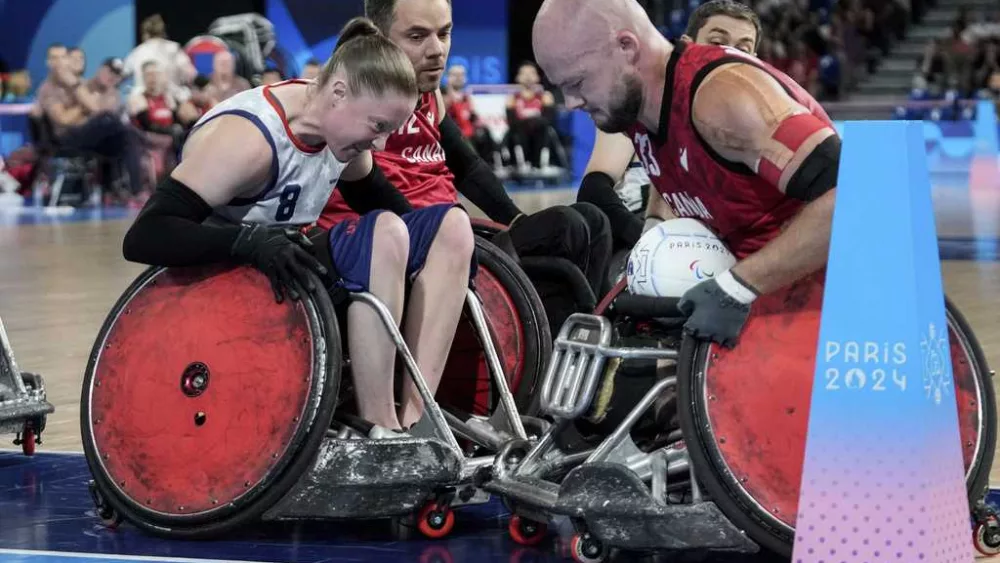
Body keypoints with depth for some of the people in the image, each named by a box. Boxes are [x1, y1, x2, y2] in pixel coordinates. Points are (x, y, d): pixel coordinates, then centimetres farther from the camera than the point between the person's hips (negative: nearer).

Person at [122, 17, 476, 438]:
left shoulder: (338, 122, -1)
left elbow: (369, 194, 20)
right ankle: (379, 433, -27)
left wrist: (433, 247, 5)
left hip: (283, 273, 9)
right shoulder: (248, 138, -26)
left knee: (450, 227, -2)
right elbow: (143, 237, -32)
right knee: (383, 235, -29)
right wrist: (250, 241, -44)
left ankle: (414, 417, -10)